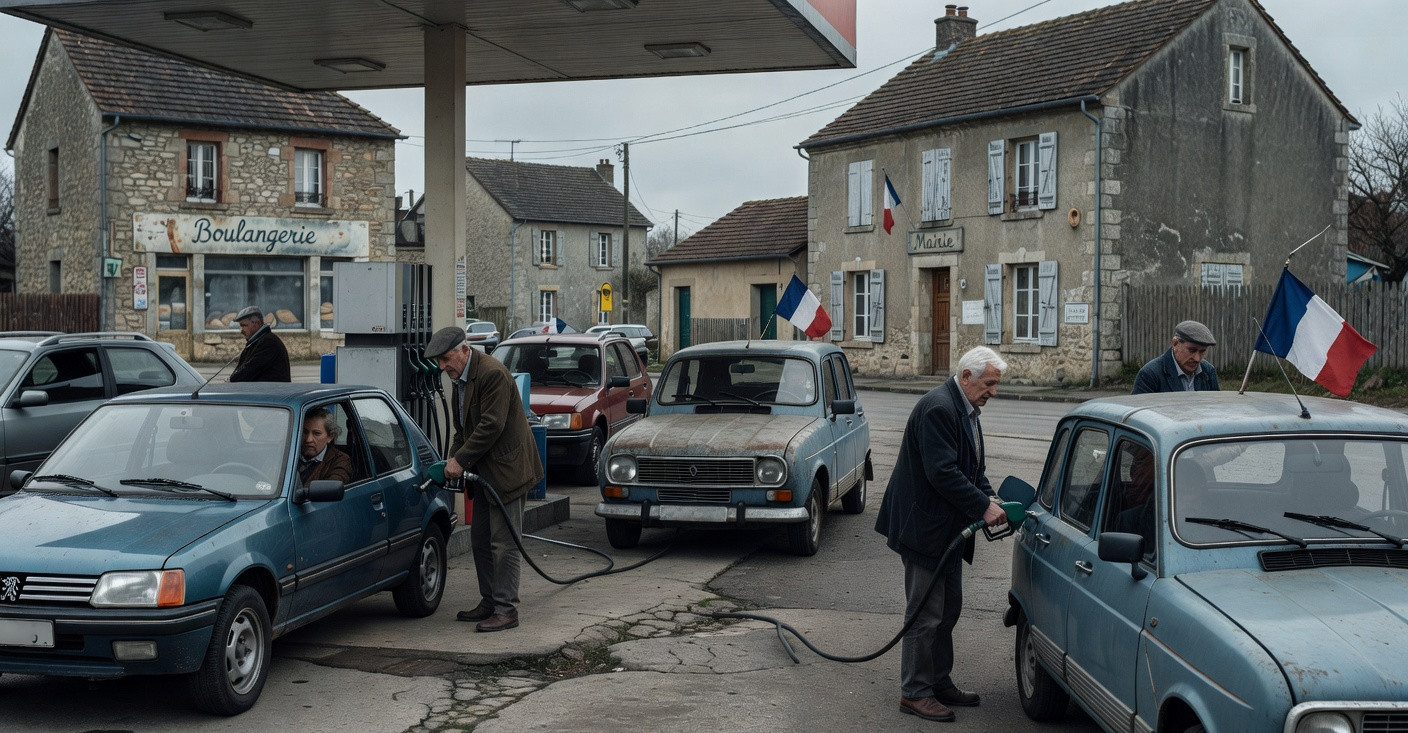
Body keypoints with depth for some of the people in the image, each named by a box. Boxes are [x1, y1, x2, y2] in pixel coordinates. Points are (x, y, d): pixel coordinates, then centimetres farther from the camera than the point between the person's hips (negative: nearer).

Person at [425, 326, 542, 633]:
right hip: (484, 472, 10)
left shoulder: (492, 374, -19)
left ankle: (506, 610, -1)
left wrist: (461, 460, -17)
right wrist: (454, 459, 3)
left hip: (506, 468, -10)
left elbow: (491, 426, -23)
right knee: (480, 541, 14)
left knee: (503, 543, -6)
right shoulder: (461, 378, 12)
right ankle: (489, 603, 23)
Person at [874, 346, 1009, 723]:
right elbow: (942, 472, -27)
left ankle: (940, 682, 28)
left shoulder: (966, 409, 12)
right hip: (925, 526, -11)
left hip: (947, 529, 11)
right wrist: (983, 507, -22)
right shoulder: (937, 408, -21)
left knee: (948, 609, 17)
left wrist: (989, 498, 2)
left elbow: (972, 467, 19)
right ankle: (914, 693, 6)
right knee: (926, 614, -3)